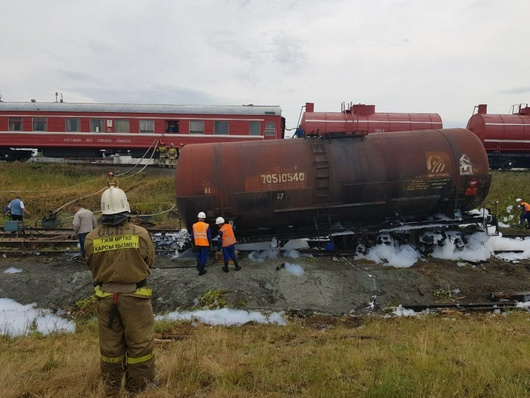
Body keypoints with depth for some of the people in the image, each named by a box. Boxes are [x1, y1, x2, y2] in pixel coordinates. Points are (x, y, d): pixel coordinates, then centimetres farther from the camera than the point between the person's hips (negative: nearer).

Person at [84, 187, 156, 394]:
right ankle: (140, 386, 23)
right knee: (140, 342, 12)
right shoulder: (140, 233, -16)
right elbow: (150, 262, -2)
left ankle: (112, 386, 34)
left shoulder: (92, 237, -11)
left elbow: (91, 266, 3)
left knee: (110, 343, 18)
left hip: (106, 296, 3)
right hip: (135, 296, -2)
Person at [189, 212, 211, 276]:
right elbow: (209, 236, -8)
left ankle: (199, 266, 34)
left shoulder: (194, 226, -3)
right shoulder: (206, 226, -12)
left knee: (199, 255, 24)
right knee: (204, 256, 4)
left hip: (197, 244, 4)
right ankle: (201, 270, 5)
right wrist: (210, 243, 6)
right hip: (205, 244, -4)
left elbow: (192, 236, 5)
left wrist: (193, 243, 19)